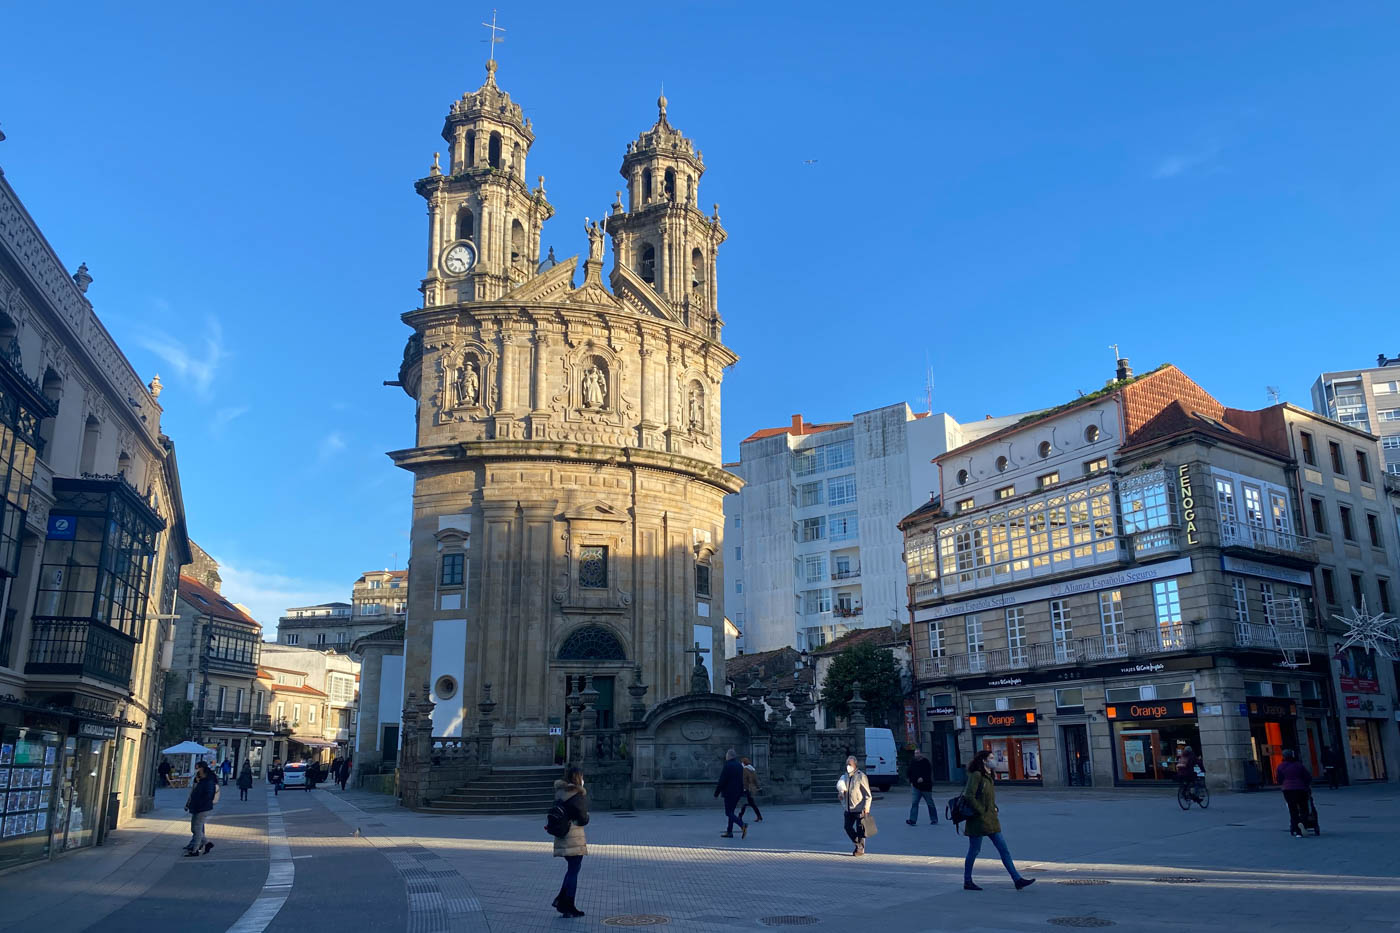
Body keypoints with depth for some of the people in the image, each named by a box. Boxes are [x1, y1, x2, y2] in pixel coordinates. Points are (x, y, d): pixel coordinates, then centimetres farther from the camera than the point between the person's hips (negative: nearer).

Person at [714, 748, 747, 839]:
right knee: (731, 811, 15)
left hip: (729, 792, -8)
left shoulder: (727, 766, -15)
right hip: (738, 792, 8)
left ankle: (742, 825, -23)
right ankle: (729, 832, 15)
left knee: (728, 813, -5)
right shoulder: (740, 766, 9)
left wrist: (716, 793, -6)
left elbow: (722, 781, -16)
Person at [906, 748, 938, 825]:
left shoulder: (926, 762, -8)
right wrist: (911, 782, 8)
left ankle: (934, 820, 22)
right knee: (914, 803, -8)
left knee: (930, 804, 7)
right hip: (916, 787, 4)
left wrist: (923, 778, -27)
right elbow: (910, 773, 18)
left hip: (926, 787, -4)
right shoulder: (912, 763, 8)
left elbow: (929, 773, -14)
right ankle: (913, 820, -11)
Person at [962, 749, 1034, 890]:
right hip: (978, 820, -9)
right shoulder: (976, 775, -15)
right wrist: (981, 811, -16)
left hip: (990, 819, 9)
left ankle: (1017, 879, 6)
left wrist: (994, 809, 11)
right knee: (974, 850, 2)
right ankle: (967, 882, 13)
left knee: (1003, 849, 5)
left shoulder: (988, 776, 14)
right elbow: (969, 796, -22)